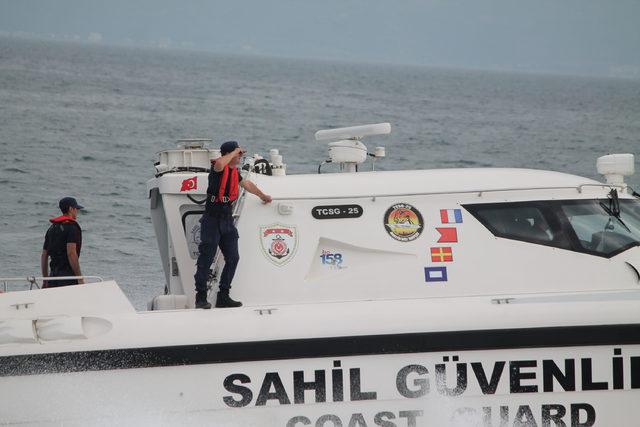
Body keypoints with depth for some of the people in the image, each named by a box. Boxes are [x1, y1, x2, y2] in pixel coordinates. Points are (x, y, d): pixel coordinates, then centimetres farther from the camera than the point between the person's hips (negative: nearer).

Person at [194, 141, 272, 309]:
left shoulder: (235, 172, 15)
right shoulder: (218, 168, -10)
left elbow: (246, 184, 35)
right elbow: (219, 164, -36)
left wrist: (262, 196, 49)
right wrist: (235, 152, -21)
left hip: (227, 220, 8)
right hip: (212, 220, -8)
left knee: (233, 258, 4)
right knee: (206, 259, -6)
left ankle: (223, 297, 11)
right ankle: (201, 297, -2)